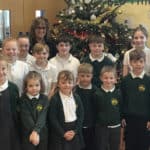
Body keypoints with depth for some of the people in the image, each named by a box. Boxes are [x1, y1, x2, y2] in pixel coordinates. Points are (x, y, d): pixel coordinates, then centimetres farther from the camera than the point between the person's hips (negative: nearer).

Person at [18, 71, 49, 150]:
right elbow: (26, 118, -17)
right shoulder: (23, 100, -6)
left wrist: (36, 131, -30)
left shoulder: (44, 99, -3)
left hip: (42, 135, 2)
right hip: (27, 136, -1)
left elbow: (42, 117, -15)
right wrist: (33, 132, -31)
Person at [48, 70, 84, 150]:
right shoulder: (54, 99, -12)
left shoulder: (76, 98, 2)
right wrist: (63, 133, -14)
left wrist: (75, 131, -7)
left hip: (75, 134, 4)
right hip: (59, 135, -4)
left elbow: (81, 116, 3)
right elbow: (52, 119, -13)